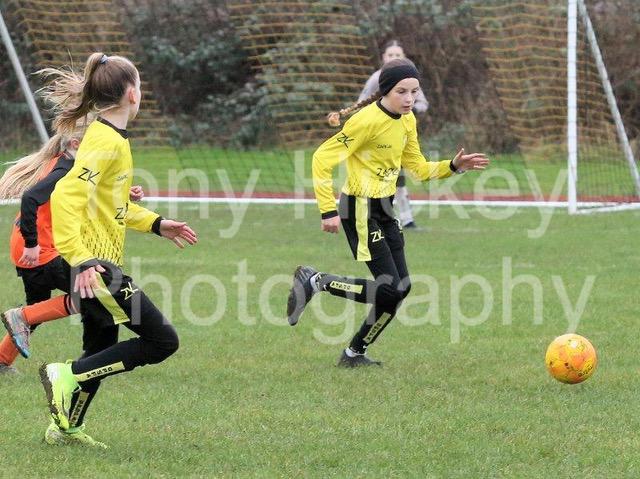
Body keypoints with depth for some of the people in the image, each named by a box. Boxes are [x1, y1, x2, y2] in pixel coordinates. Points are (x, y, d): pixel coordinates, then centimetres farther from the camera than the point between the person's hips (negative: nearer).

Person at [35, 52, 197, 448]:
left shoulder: (110, 137, 13)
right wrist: (79, 259, -33)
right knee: (162, 340, -7)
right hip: (96, 266, -10)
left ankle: (67, 428, 28)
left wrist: (155, 224, 22)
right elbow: (66, 195, -28)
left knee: (102, 353, 18)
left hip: (96, 266, 10)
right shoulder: (108, 141, -18)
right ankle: (67, 376, -7)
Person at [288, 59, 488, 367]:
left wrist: (453, 166, -1)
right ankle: (314, 282, 1)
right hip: (361, 211, -9)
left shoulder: (407, 121, 6)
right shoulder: (368, 120, -20)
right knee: (390, 289, -12)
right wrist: (328, 211, -23)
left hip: (384, 209, 9)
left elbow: (418, 168, 16)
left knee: (400, 287, 6)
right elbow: (323, 158, -20)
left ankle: (355, 354, 18)